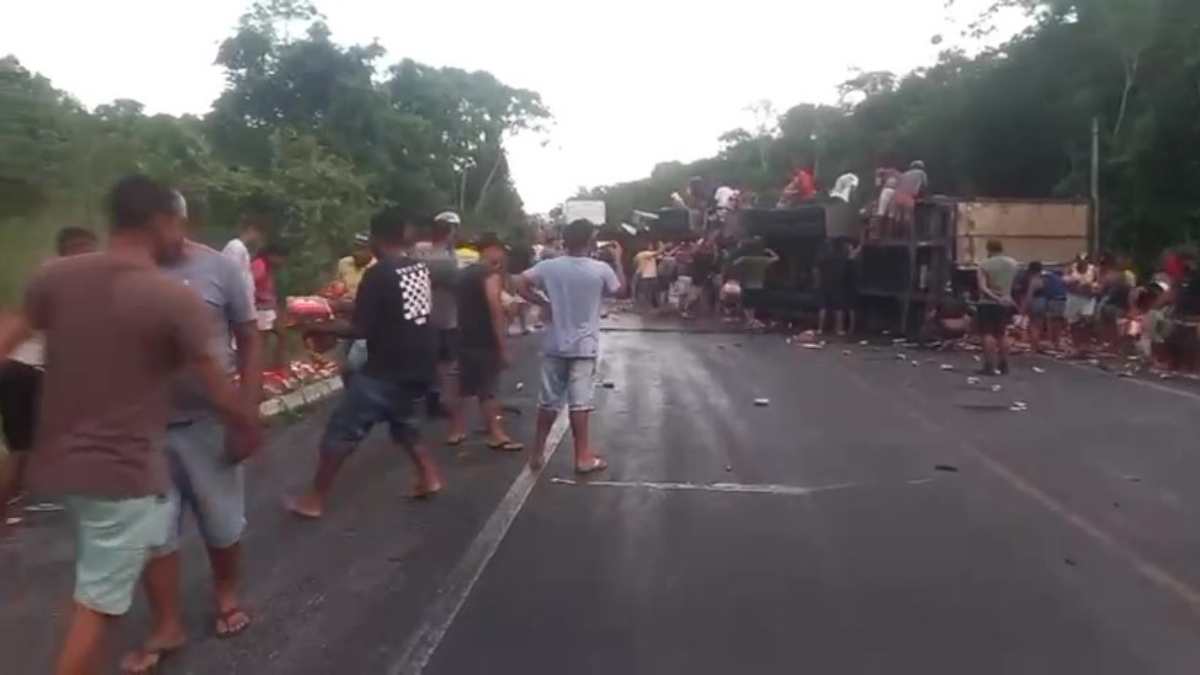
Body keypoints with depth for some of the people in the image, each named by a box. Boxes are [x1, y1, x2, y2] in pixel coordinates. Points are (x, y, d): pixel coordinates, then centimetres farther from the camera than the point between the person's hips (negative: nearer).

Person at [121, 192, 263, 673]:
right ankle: (167, 627, 26)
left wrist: (247, 415, -8)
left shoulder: (218, 268, -7)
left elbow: (249, 343, -3)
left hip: (209, 421, -1)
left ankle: (226, 594, 40)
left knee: (223, 523, 14)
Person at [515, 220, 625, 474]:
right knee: (579, 402, 0)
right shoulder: (601, 269, -9)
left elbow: (521, 285, -5)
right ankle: (583, 456, 7)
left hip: (555, 345, 3)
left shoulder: (549, 267, -3)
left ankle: (538, 451, 20)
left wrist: (545, 303, 3)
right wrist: (618, 259, 17)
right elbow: (621, 290, 7)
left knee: (549, 400, 12)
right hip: (584, 346, -3)